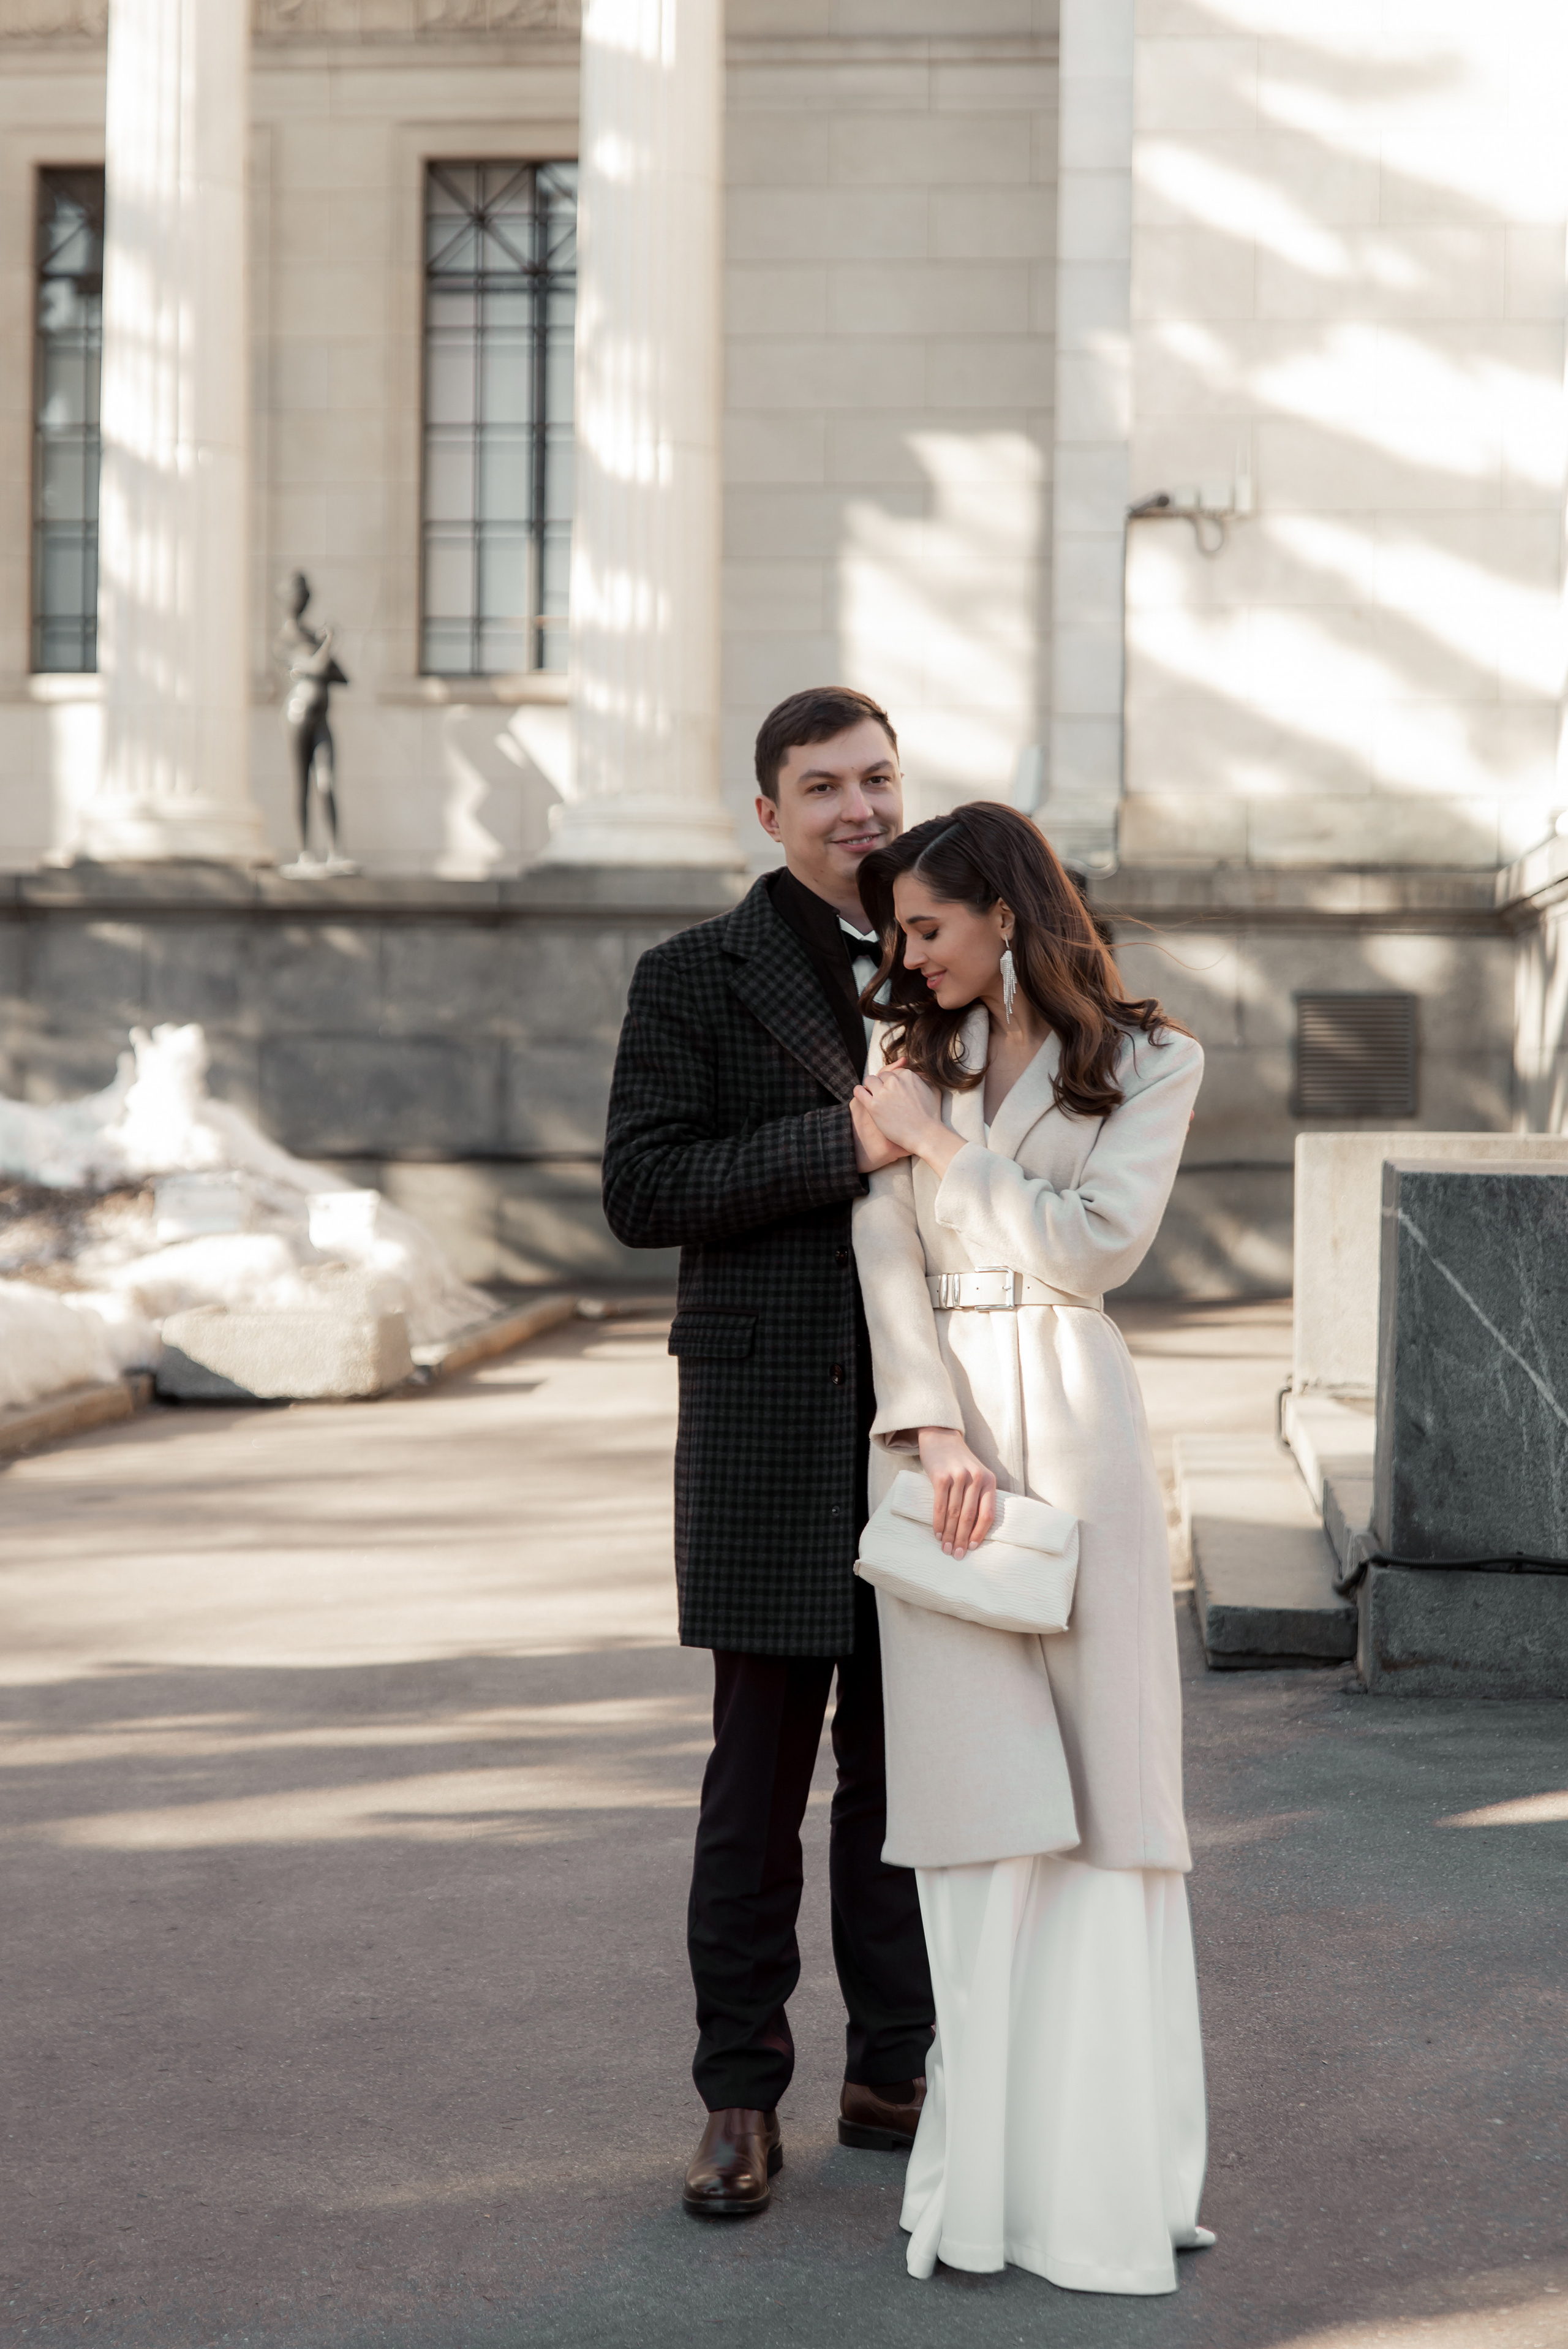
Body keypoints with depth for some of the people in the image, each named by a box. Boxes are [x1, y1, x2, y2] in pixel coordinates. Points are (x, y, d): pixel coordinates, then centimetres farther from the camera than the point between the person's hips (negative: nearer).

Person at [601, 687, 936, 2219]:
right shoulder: (695, 979, -1)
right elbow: (642, 1192, -10)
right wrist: (842, 1144, -19)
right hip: (772, 1420, -4)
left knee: (902, 1760, 9)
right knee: (761, 1771, 2)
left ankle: (892, 2074, 20)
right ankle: (741, 2104, 12)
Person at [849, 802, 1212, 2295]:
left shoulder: (1148, 1063, 5)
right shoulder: (910, 1057, 12)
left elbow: (1094, 1247, -7)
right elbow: (887, 1255, 1)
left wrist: (941, 1147, -4)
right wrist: (935, 1428, -12)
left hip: (1073, 1423, -2)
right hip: (936, 1428, 2)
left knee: (1094, 1786, -2)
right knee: (976, 1789, -1)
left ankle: (1097, 2165, 6)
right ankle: (983, 2165, 4)